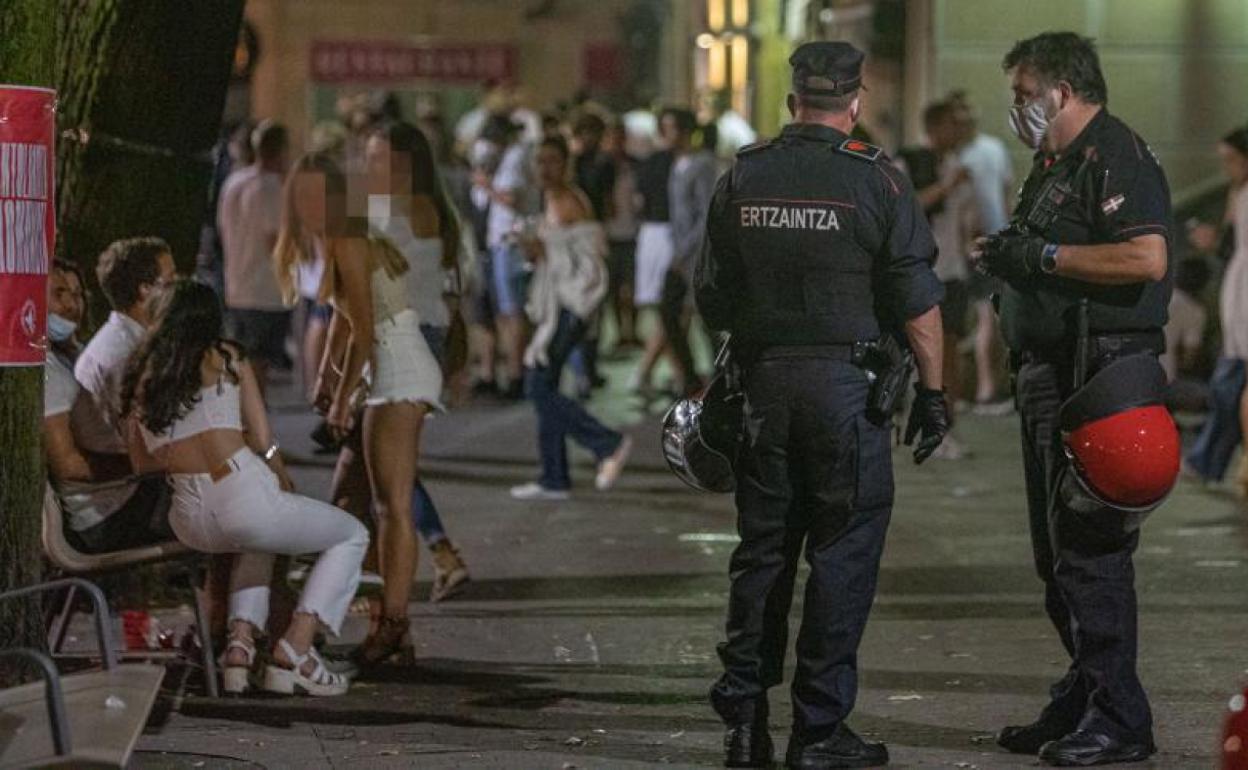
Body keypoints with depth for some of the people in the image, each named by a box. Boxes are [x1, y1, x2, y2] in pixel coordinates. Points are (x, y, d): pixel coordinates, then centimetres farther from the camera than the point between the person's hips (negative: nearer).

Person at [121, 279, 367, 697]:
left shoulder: (141, 380, 14)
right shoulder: (226, 357, 4)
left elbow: (140, 462, 20)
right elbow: (264, 443, 1)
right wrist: (286, 488, 18)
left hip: (191, 523, 5)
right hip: (246, 498, -5)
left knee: (255, 542, 40)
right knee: (352, 536, 19)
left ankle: (240, 642, 15)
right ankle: (294, 650, 2)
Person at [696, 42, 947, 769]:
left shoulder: (741, 178, 4)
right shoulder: (877, 179, -6)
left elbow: (711, 298, 9)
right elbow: (918, 301, -7)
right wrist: (932, 390, 1)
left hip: (763, 383, 4)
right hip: (847, 383, -4)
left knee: (762, 549, 11)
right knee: (844, 554, 2)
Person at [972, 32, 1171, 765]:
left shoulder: (1117, 158, -12)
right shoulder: (1055, 163, 20)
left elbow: (1147, 258, -25)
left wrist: (1045, 255, -19)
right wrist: (1010, 258, 9)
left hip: (1100, 374, -11)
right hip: (1052, 375, 11)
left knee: (1090, 549, -10)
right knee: (1059, 553, 14)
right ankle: (1082, 703, 22)